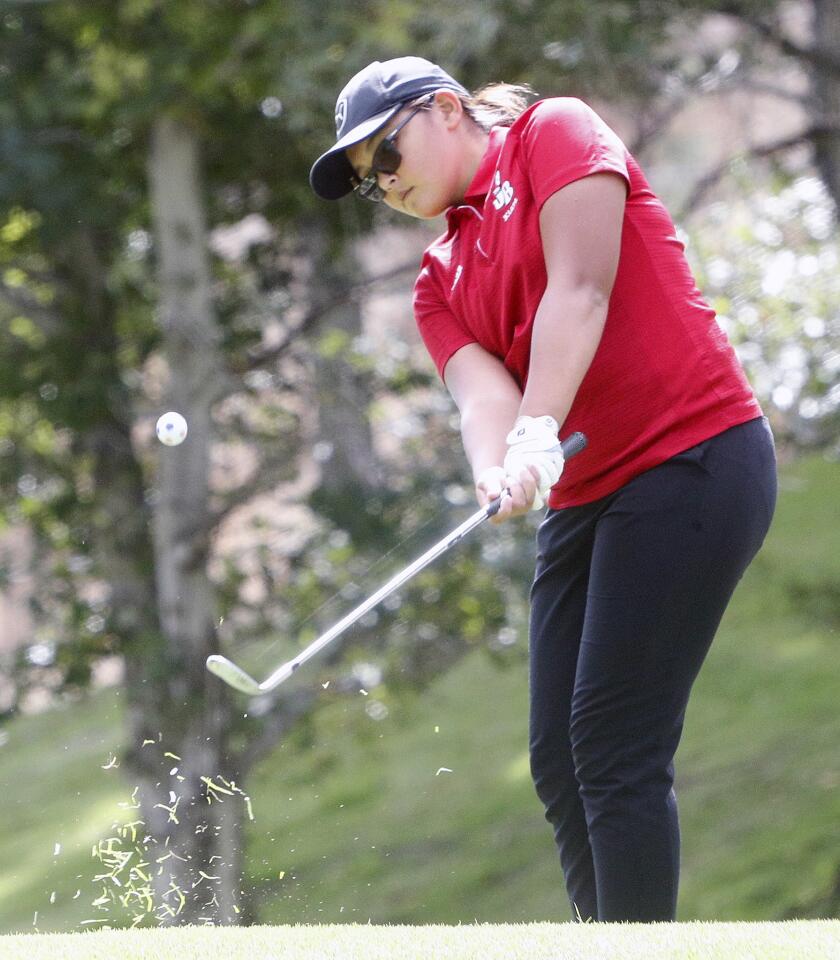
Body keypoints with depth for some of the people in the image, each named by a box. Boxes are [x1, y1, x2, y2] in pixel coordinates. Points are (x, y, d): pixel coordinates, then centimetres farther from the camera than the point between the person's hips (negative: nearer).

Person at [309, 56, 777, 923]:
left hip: (693, 455, -8)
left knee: (614, 748, -13)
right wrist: (497, 472, -24)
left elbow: (579, 288, -14)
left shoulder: (555, 135, 1)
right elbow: (481, 392, -1)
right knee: (558, 760, 2)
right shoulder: (440, 282, 18)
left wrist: (538, 432, -25)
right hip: (584, 498, 8)